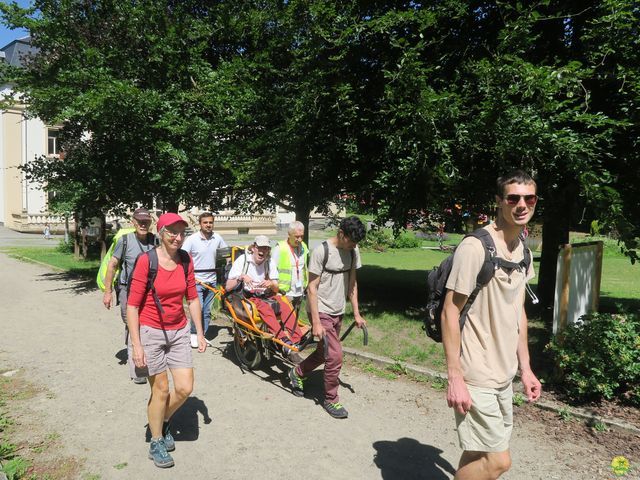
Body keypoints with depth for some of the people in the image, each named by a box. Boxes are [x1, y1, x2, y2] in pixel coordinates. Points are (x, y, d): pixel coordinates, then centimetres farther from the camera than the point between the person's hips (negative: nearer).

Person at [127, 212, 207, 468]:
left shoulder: (186, 260, -1)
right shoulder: (146, 261, -15)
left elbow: (192, 299, 8)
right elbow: (132, 305, -13)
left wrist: (200, 333, 8)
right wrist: (136, 345, -15)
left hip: (179, 332, 5)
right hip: (151, 332, -4)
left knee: (185, 388, 3)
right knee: (161, 390, 3)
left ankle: (163, 422, 35)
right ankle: (156, 444, 26)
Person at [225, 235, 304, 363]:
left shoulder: (270, 262, 8)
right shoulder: (242, 260, -3)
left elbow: (276, 290, 9)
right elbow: (228, 287, -6)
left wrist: (271, 284, -14)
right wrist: (241, 277, -22)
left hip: (266, 295, 4)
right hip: (247, 297, -4)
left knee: (286, 306, -27)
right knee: (265, 308, -36)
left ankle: (295, 342, -33)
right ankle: (285, 341, -46)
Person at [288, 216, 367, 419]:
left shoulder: (353, 251, 2)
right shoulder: (321, 251, -18)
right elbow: (312, 288, -16)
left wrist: (356, 313, 9)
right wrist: (316, 322, -19)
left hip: (338, 312, 7)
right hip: (321, 311, -7)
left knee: (323, 353, 19)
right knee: (335, 356, -9)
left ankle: (297, 374, 44)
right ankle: (331, 400, 11)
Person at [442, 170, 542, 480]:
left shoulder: (522, 249, 8)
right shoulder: (475, 247, -18)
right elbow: (450, 313, -17)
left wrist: (525, 369, 14)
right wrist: (454, 377, -18)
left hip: (504, 375, 8)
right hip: (477, 377, -8)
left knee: (480, 452, 18)